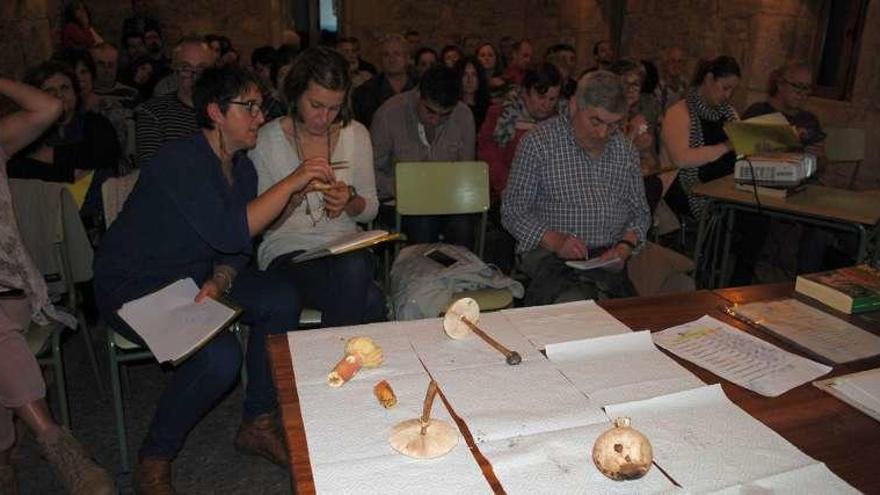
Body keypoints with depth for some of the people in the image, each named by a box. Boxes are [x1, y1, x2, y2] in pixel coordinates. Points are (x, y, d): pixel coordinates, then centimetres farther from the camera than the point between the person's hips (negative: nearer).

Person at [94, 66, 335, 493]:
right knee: (219, 355, -28)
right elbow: (230, 233, -35)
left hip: (193, 277, 8)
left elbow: (235, 249, 5)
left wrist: (218, 283, -16)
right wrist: (292, 182, -30)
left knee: (281, 298, -11)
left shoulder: (242, 169, 3)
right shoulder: (180, 161, -24)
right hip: (132, 288, -8)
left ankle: (257, 425, 2)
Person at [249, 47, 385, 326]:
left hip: (346, 246, 3)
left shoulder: (356, 134, 7)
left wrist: (350, 200, -12)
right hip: (287, 250, -3)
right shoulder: (267, 140, -1)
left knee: (353, 269, -36)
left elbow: (370, 211, 11)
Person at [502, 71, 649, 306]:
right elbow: (513, 211, -3)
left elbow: (639, 213, 18)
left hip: (610, 258, 4)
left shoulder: (625, 149, 13)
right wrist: (555, 241, -17)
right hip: (550, 256, -4)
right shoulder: (538, 142, -1)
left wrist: (625, 247, -3)